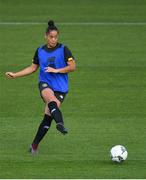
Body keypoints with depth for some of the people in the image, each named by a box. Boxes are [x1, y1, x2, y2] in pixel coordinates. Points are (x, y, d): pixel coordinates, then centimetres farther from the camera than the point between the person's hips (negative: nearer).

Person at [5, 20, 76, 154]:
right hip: (45, 83, 1)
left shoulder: (63, 49, -1)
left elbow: (73, 67, -5)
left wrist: (56, 70, -14)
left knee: (48, 116, -7)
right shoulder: (40, 51, 9)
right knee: (52, 101, -35)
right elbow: (33, 68, 21)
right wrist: (15, 75, 17)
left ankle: (35, 145, 7)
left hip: (60, 87, -1)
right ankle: (60, 124, -60)